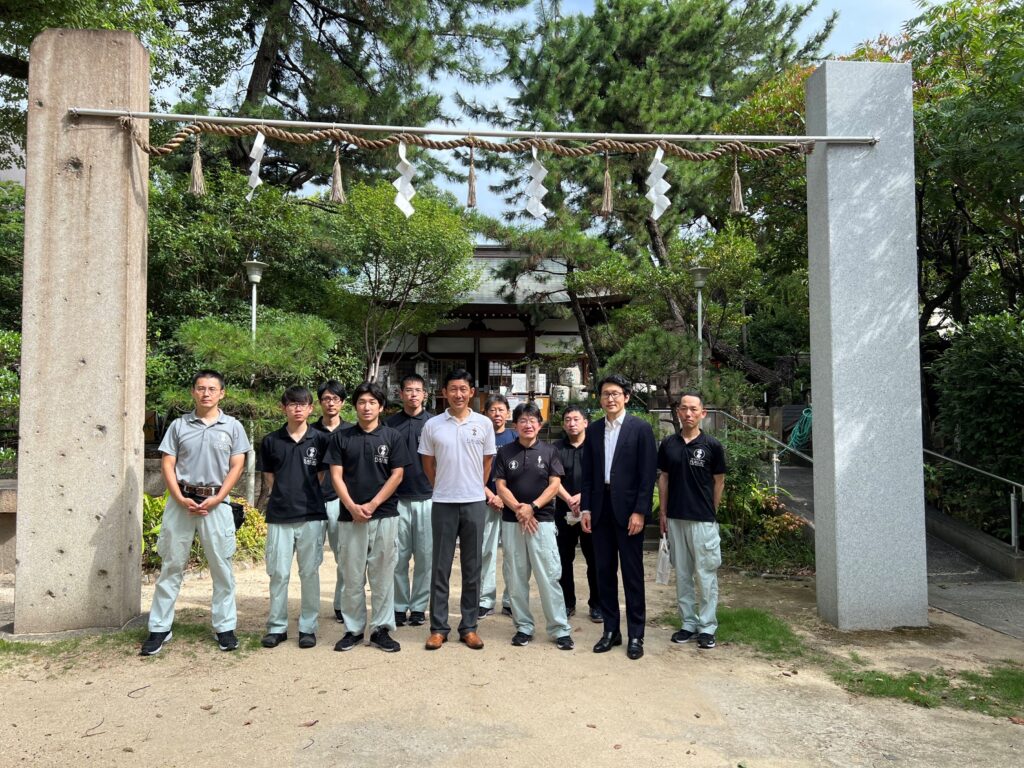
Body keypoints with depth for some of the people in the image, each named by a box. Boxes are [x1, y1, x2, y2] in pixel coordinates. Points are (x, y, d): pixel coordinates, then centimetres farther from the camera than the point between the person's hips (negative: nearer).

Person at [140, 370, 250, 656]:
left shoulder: (232, 426, 4)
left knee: (222, 567, 3)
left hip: (216, 502, -1)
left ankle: (225, 627, 12)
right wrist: (181, 499, -10)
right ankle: (159, 628, 15)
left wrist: (216, 499, -10)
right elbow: (167, 465, 3)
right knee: (171, 566, 7)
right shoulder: (179, 425, 6)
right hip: (180, 501, 1)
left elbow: (236, 466, 1)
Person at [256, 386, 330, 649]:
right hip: (279, 516, 1)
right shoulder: (271, 441, 5)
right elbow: (269, 480, 10)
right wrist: (282, 498, 1)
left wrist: (306, 497, 1)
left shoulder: (320, 440, 1)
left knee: (310, 573, 6)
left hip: (312, 514, -1)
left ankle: (308, 627, 17)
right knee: (278, 573, 6)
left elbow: (322, 477, 7)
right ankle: (277, 627, 19)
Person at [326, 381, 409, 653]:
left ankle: (381, 629, 15)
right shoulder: (341, 437, 6)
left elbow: (397, 475, -1)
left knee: (383, 576, 5)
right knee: (352, 577, 7)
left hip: (384, 515, -1)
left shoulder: (392, 437, 3)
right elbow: (336, 475, 2)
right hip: (350, 516, 1)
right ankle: (353, 629, 20)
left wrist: (372, 505, -9)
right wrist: (353, 507, -10)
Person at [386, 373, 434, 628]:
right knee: (398, 556, 5)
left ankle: (419, 607, 17)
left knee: (425, 555, 5)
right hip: (398, 499, 1)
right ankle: (399, 606, 17)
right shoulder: (391, 424, 5)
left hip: (427, 498, 0)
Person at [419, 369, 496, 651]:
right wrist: (444, 488, 11)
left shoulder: (484, 424, 0)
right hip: (443, 503, 0)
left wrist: (475, 489, 10)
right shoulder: (432, 425, -1)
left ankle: (469, 626, 19)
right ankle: (438, 627, 16)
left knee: (472, 567, 8)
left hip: (475, 503, 1)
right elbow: (428, 464, 9)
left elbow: (487, 462, 9)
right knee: (440, 567, 5)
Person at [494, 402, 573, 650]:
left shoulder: (549, 451, 3)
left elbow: (555, 485, -1)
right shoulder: (505, 452, 6)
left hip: (542, 520, -2)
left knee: (549, 576, -3)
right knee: (516, 577, 7)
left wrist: (532, 507, -12)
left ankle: (560, 629, 6)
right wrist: (518, 510, -12)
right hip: (512, 521, 2)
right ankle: (523, 627, 19)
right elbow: (501, 486, 2)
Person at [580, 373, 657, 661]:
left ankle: (636, 635, 15)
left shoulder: (641, 428, -4)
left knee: (632, 573, 3)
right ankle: (611, 630, 22)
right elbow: (588, 473, 10)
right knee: (604, 571, 10)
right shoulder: (593, 430, 9)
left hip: (628, 509, -4)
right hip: (600, 509, 4)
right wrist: (586, 507, 3)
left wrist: (640, 511, -13)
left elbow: (648, 473, -8)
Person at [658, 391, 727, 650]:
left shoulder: (712, 446, -4)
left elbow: (719, 482, 4)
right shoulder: (668, 444, 4)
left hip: (703, 521, -3)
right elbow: (663, 478, 10)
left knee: (706, 575, 3)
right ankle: (688, 623, 22)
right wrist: (663, 513, 6)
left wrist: (711, 513, 5)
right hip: (675, 519, 3)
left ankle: (707, 627, 14)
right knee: (682, 574, 11)